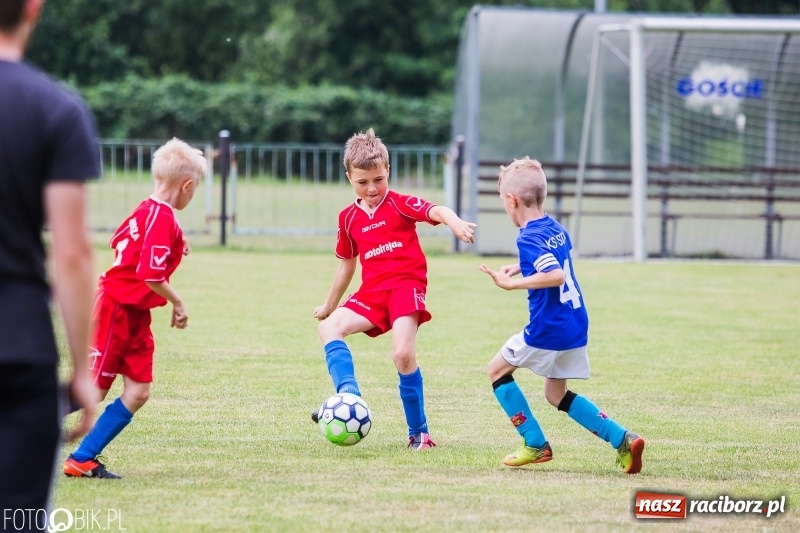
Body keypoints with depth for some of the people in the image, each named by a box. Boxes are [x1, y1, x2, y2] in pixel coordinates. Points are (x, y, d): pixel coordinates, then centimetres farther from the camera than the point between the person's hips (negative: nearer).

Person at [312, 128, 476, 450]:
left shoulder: (400, 204, -1)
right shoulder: (348, 218, 13)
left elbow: (437, 211, -19)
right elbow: (346, 264, 27)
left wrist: (455, 222, -43)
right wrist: (330, 305, 34)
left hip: (407, 285, -5)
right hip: (372, 291, 5)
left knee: (403, 355, -19)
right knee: (329, 327, -16)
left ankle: (419, 433, -7)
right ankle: (348, 395, -28)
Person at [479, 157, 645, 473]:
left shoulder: (529, 238, -17)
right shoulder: (557, 230, 10)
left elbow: (556, 275, -31)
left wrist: (512, 283, -28)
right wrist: (521, 268, 33)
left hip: (548, 329, -8)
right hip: (576, 327, 8)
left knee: (497, 369, 12)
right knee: (556, 394, 20)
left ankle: (536, 444, 9)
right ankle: (623, 440, 5)